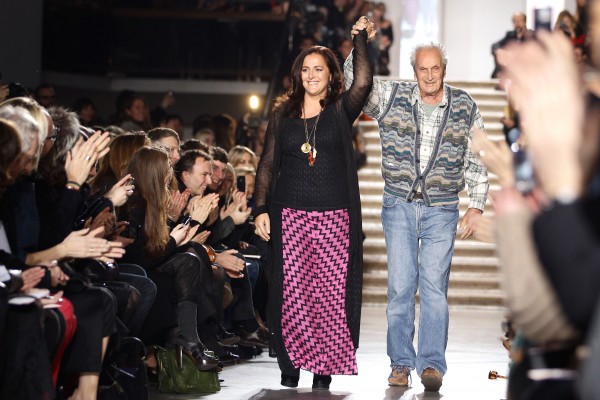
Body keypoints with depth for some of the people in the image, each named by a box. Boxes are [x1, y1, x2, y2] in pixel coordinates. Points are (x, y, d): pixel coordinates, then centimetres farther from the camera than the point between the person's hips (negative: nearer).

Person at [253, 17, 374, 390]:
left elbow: (364, 82, -12)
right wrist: (261, 209, 2)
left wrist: (361, 38, -13)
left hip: (334, 216, -1)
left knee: (330, 292, -3)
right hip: (290, 214, 1)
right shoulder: (283, 114, 10)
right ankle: (290, 365, 6)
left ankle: (324, 368, 2)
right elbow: (268, 164, 10)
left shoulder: (341, 110, 7)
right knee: (290, 291, -2)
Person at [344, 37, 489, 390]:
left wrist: (476, 207, 0)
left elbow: (476, 162, 6)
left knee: (434, 285, -7)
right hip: (399, 206, 1)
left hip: (442, 211, -1)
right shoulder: (392, 97, 4)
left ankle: (433, 363, -4)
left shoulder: (465, 108, 3)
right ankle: (401, 363, 5)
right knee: (400, 285, -1)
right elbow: (355, 80, -2)